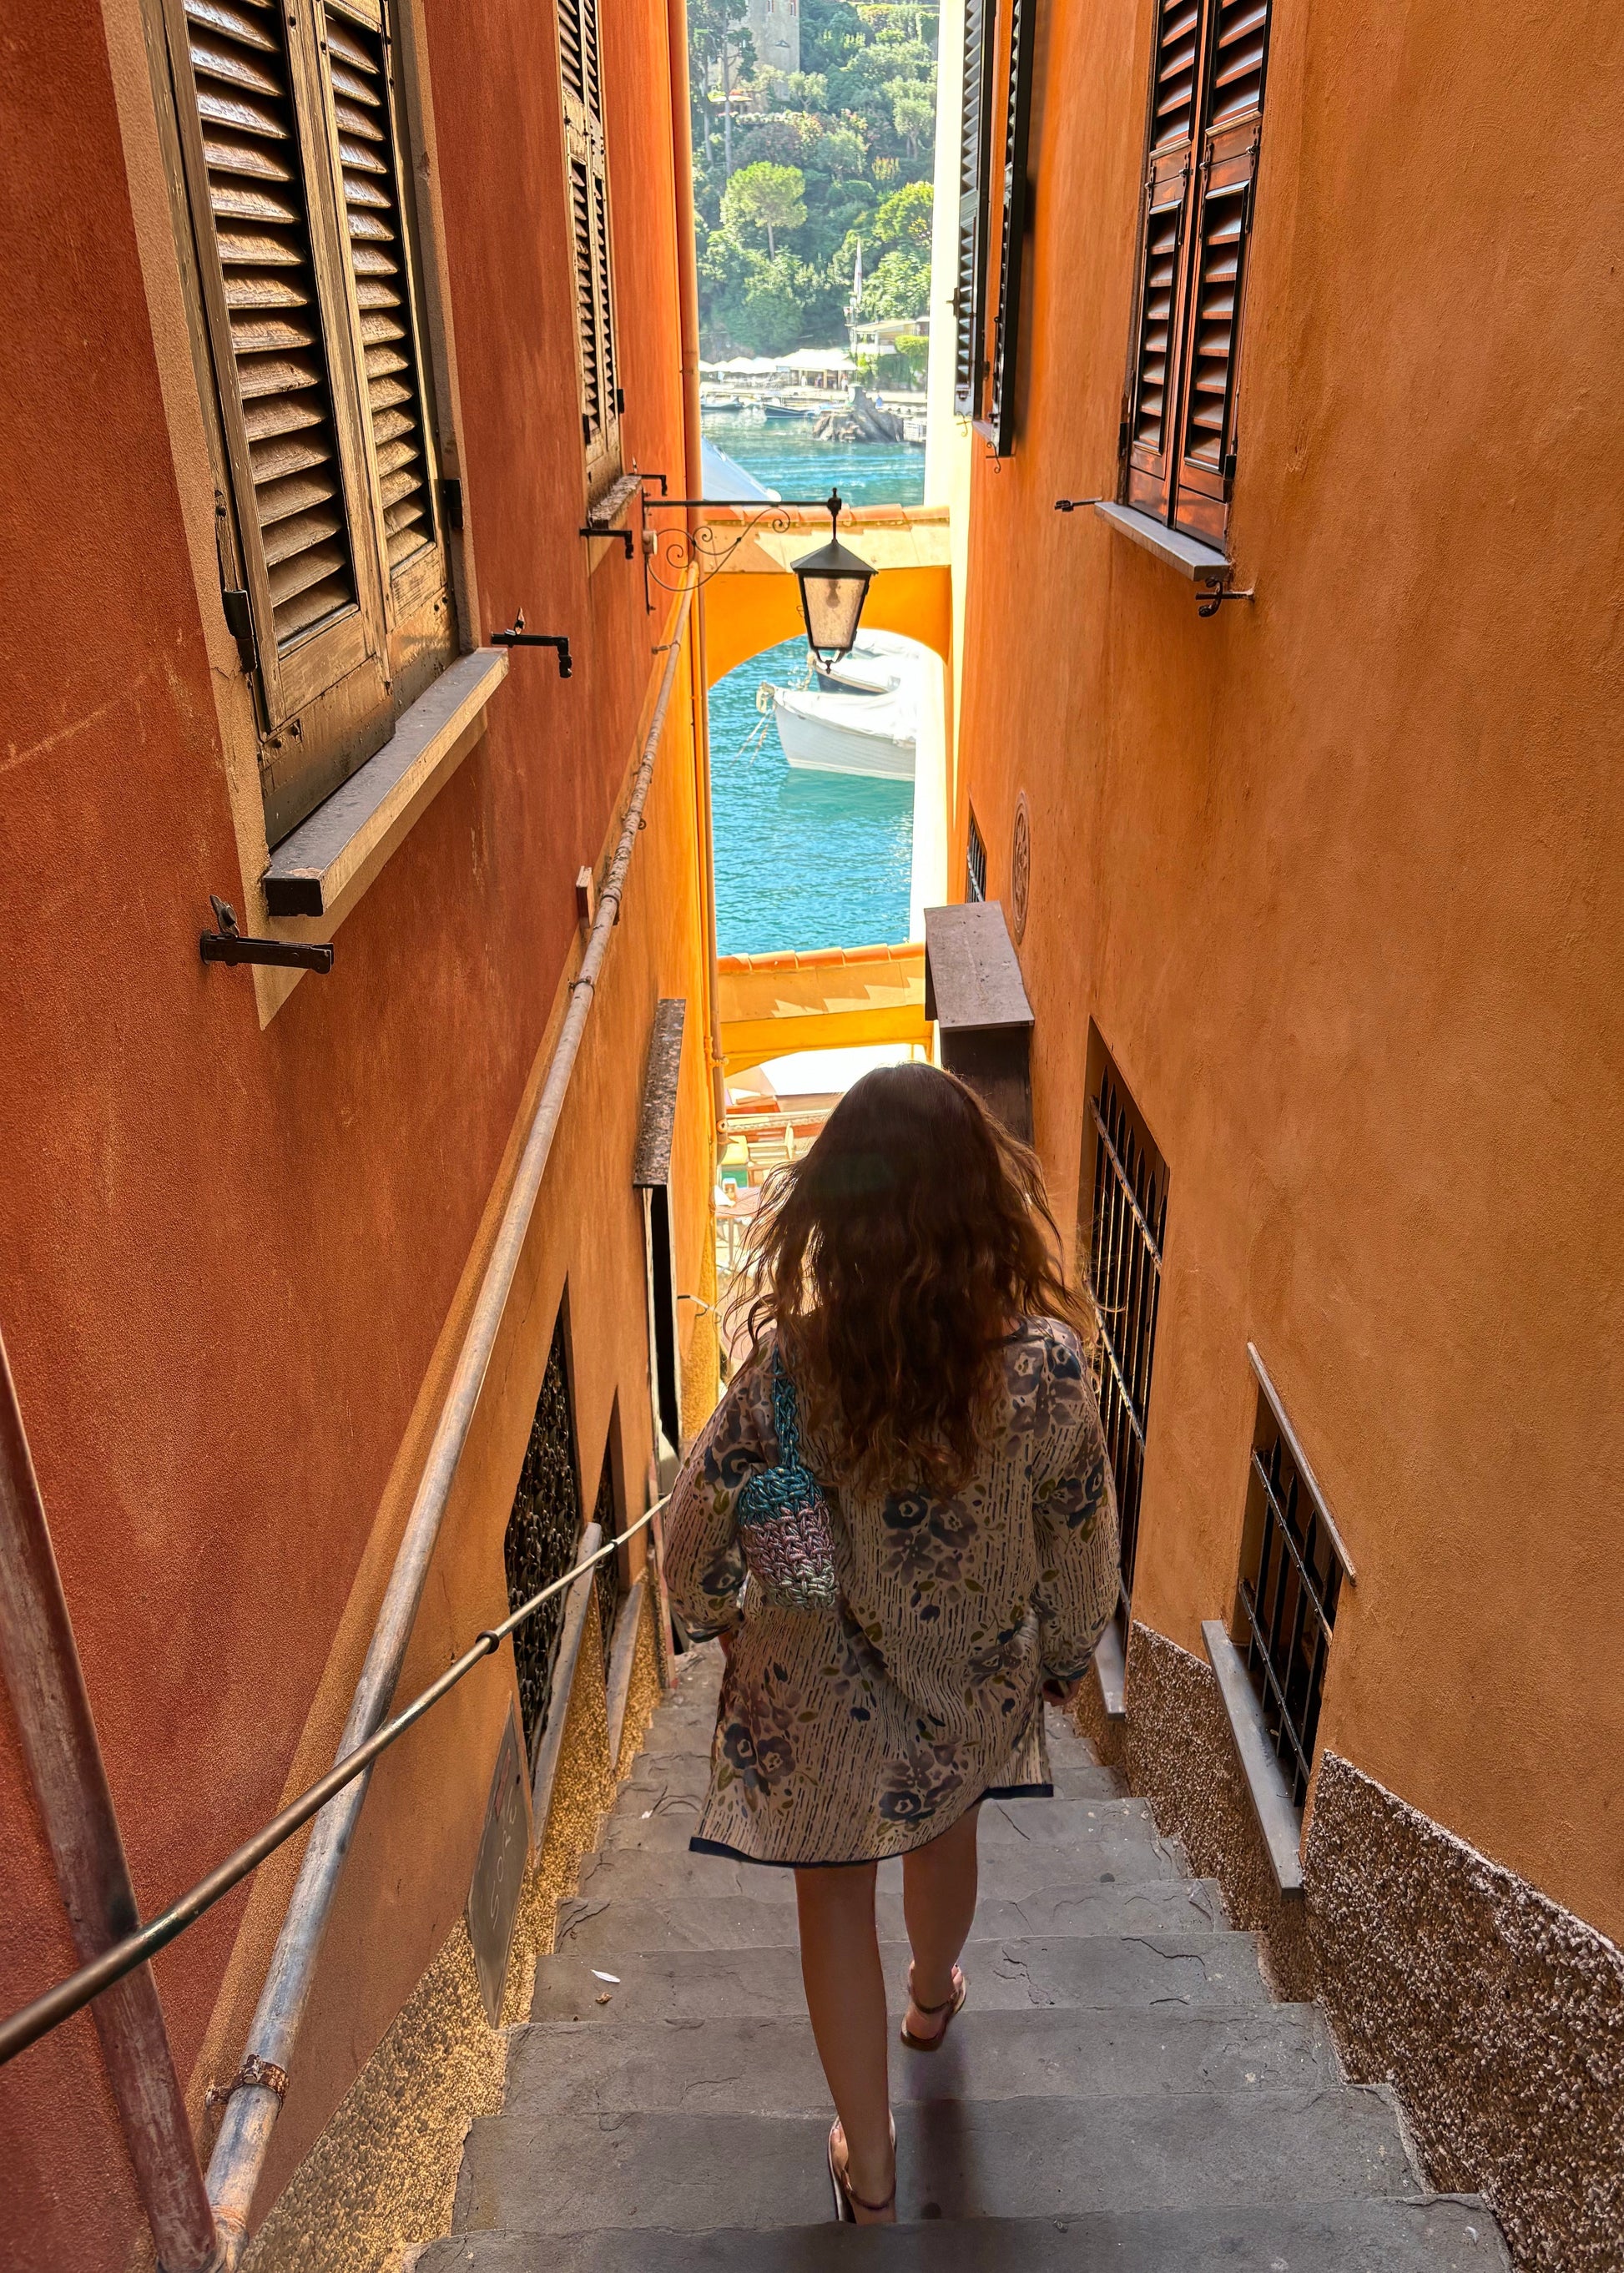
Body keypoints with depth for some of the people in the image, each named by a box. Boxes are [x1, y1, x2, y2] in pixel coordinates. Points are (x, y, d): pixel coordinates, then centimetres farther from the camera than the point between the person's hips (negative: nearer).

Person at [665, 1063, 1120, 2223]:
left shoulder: (793, 1366, -31)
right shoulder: (1047, 1363, -28)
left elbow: (696, 1548, -17)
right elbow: (1082, 1550, -12)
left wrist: (722, 1616, 6)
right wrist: (1068, 1656, 8)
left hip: (822, 1694, -2)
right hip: (975, 1679, 2)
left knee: (836, 1894, 22)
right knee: (947, 1825, 33)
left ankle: (869, 2167, 39)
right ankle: (934, 1996, 64)